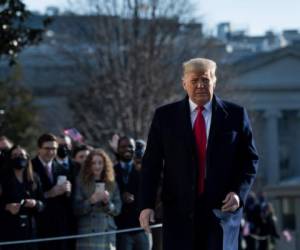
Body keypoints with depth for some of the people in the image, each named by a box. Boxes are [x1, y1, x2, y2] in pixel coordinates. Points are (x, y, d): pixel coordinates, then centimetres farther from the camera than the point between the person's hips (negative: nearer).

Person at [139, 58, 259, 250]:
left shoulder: (235, 115, 6)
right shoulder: (165, 116, 6)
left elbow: (250, 159, 9)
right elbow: (151, 163, 5)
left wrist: (239, 192, -7)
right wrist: (147, 204, -4)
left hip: (222, 207, 0)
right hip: (179, 210, 0)